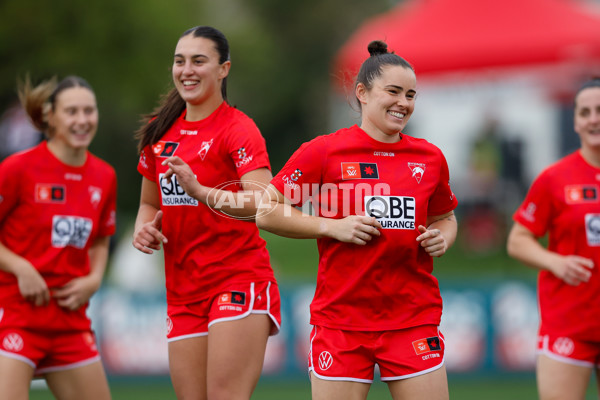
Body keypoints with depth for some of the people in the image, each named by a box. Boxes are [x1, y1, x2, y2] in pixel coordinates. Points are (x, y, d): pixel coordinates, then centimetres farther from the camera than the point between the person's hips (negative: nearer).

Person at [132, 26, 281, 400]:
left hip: (240, 281, -6)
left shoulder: (238, 128, -7)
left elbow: (263, 204, -22)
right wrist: (143, 228, 4)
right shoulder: (160, 132, 13)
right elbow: (150, 203, 26)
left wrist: (200, 191, -34)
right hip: (183, 291, 7)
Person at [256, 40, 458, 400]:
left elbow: (445, 218, 24)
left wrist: (441, 238, 1)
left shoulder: (430, 158, 8)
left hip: (414, 317, 3)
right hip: (341, 316, -2)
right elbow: (267, 212, -1)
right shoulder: (323, 152, -2)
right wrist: (331, 226, -11)